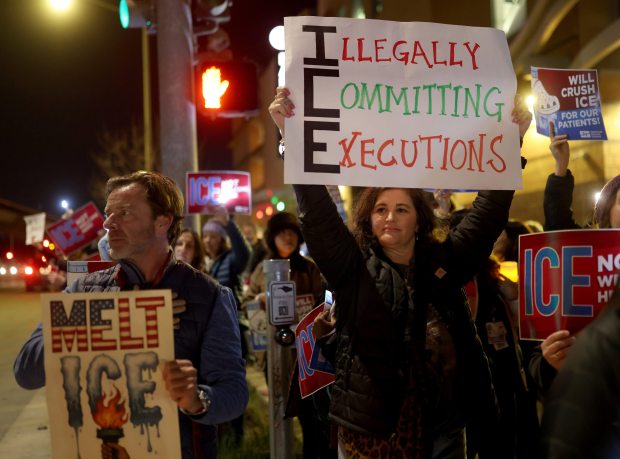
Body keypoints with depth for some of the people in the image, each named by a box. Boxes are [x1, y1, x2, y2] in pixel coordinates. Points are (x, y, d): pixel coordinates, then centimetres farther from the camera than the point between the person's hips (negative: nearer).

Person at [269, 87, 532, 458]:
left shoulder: (444, 263, 6)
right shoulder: (354, 268, -1)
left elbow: (489, 214, 4)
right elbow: (318, 215, -11)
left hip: (441, 425, 2)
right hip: (370, 425, -2)